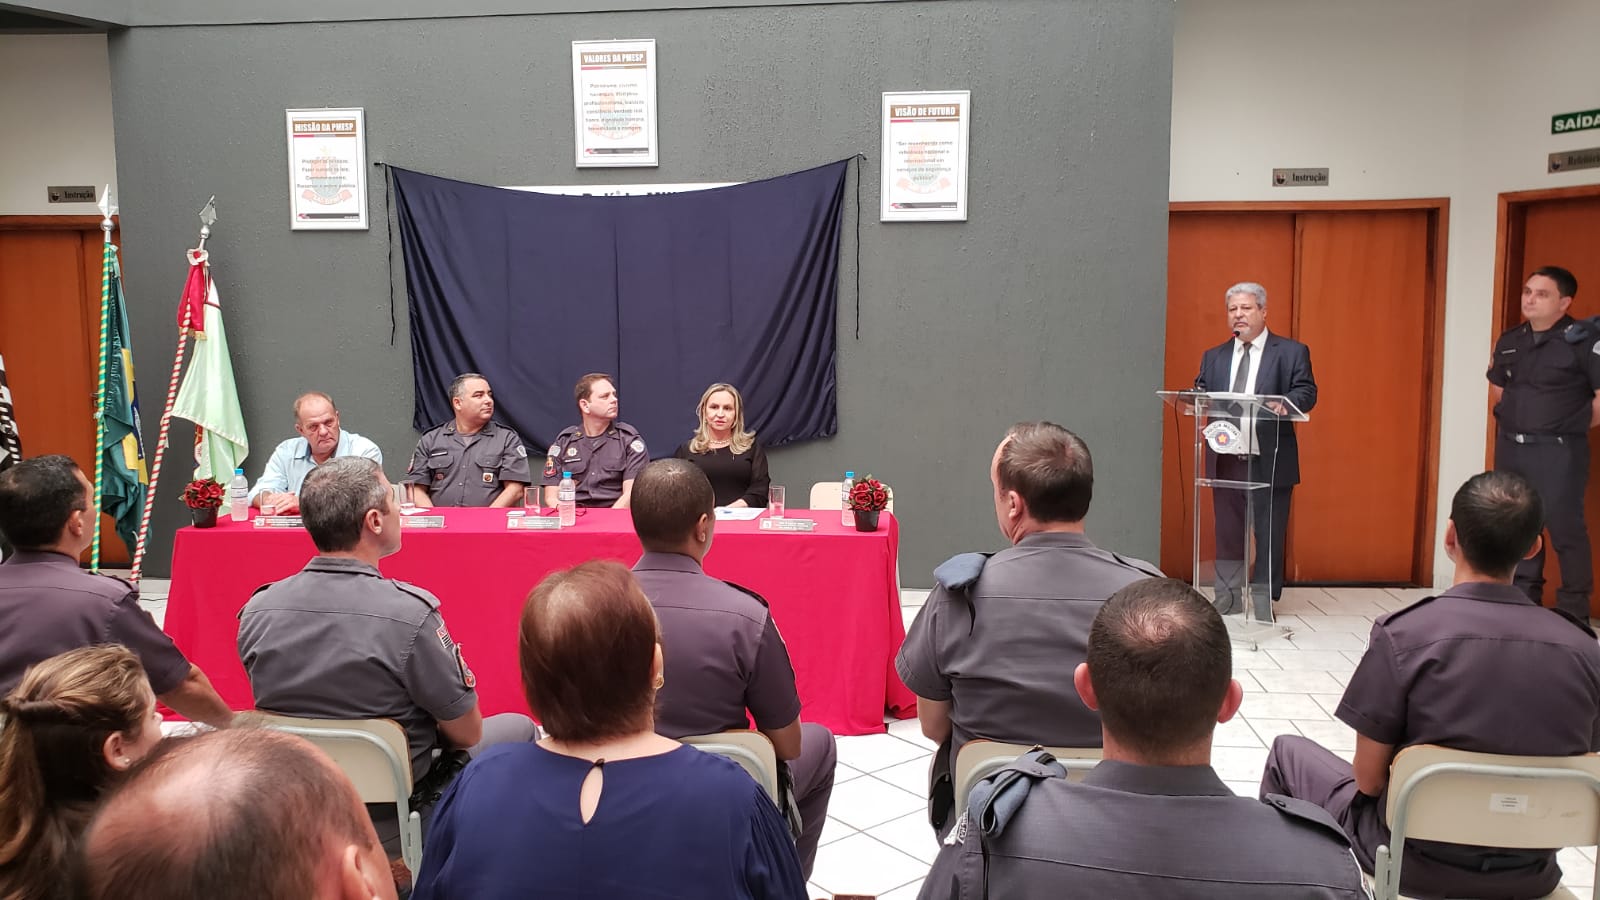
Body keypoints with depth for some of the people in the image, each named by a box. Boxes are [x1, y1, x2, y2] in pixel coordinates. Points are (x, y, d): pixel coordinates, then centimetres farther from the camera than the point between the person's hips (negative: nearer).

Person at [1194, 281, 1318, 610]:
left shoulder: (1291, 352, 3)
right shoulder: (1213, 357, 15)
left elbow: (1307, 392, -7)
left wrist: (1285, 403, -28)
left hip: (1270, 462, -3)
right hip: (1226, 460, 3)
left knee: (1269, 537, 3)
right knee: (1227, 535, 8)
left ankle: (1264, 605, 13)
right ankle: (1228, 603, 17)